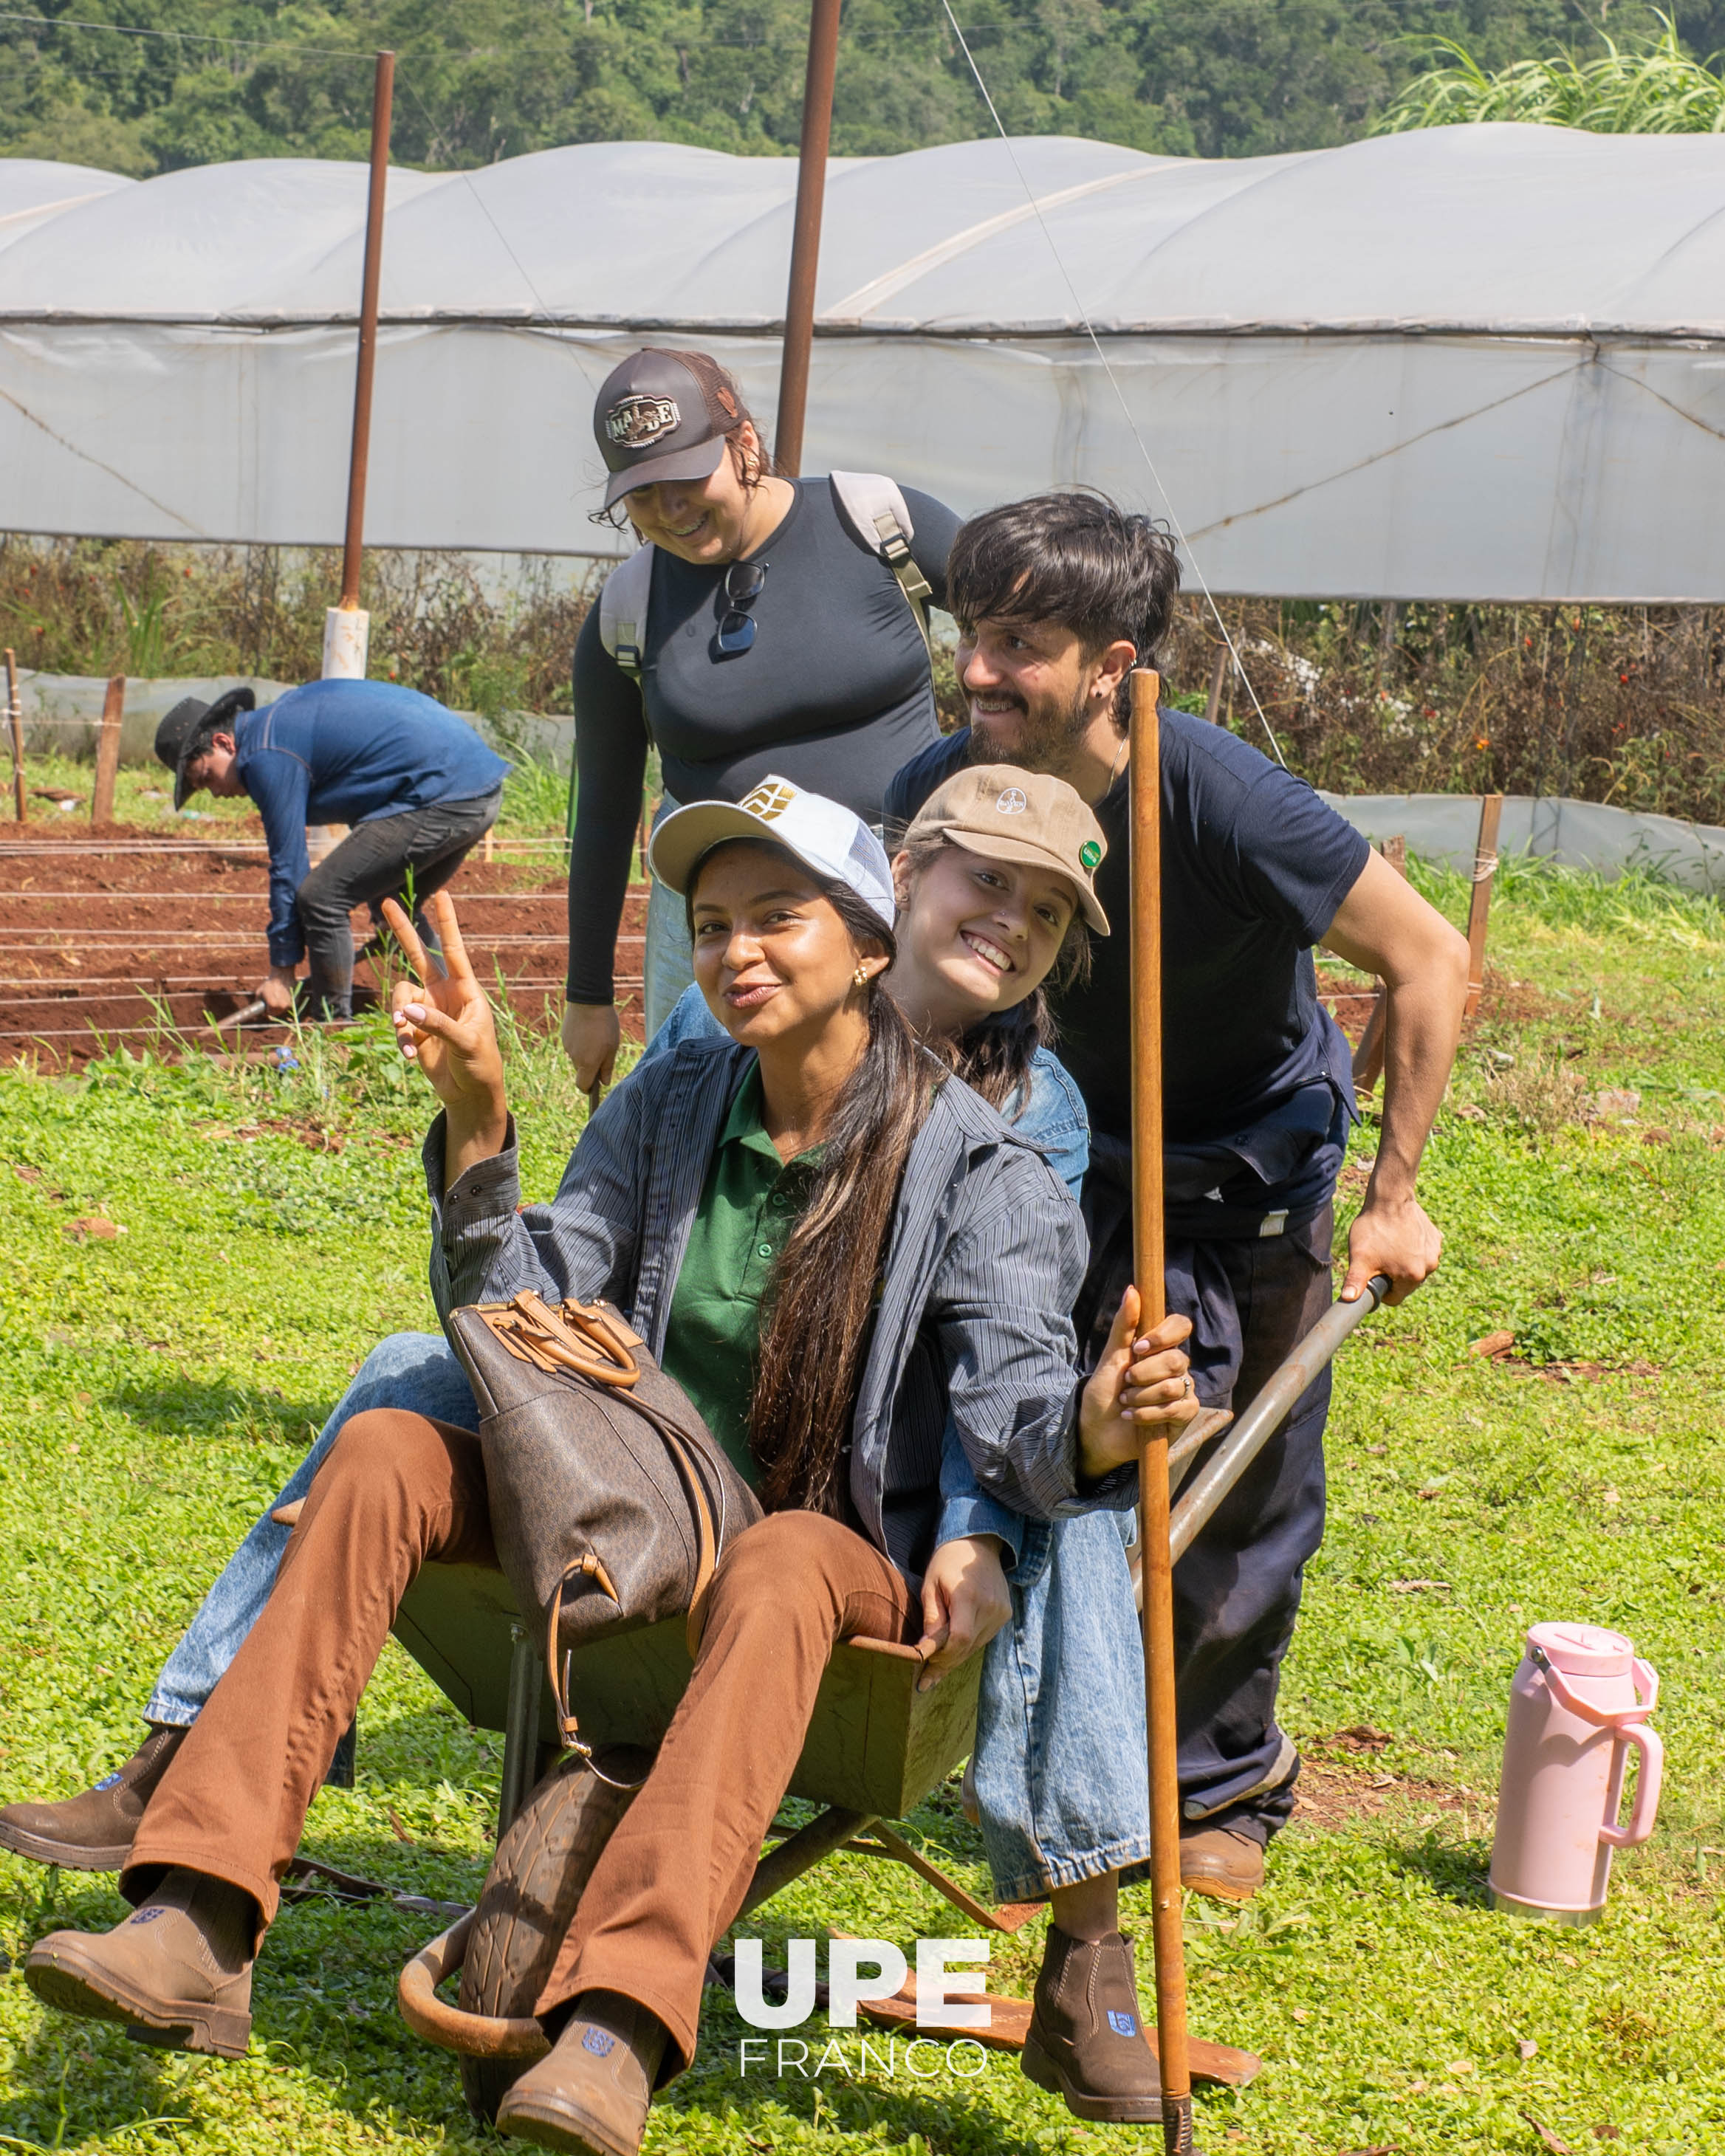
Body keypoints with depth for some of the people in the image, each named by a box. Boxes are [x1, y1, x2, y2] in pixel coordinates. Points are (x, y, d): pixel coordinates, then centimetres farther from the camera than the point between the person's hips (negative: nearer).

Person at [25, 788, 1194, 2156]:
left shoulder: (977, 1171, -9)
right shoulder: (666, 1109, 4)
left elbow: (1014, 1411, -20)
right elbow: (520, 1319, -1)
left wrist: (1092, 1425, -44)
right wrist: (478, 1118, -15)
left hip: (846, 1561, -4)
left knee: (780, 1568, -40)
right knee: (385, 1454, -18)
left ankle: (616, 2036, -55)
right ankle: (199, 1931, -29)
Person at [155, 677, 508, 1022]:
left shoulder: (267, 756, -7)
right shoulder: (285, 715, 23)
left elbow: (288, 862, -6)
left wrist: (281, 970, 2)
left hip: (441, 801, -10)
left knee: (320, 898, -5)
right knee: (395, 904, 28)